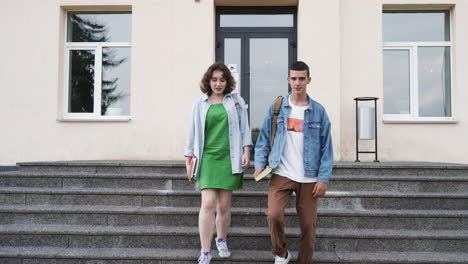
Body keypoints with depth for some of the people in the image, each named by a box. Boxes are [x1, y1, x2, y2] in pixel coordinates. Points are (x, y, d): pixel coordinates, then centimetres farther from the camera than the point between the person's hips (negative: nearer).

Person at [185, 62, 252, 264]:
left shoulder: (236, 101, 8)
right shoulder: (200, 104, 7)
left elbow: (244, 128, 9)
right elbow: (194, 132, 11)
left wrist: (246, 151, 1)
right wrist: (189, 157, 8)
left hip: (229, 158, 1)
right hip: (207, 158, -1)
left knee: (224, 205, 6)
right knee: (208, 203, -11)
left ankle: (221, 241, 31)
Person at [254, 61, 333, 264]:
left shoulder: (318, 111, 1)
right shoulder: (276, 108, 2)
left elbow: (326, 147, 0)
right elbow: (264, 139, 6)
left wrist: (323, 178, -6)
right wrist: (260, 164, -7)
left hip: (309, 178, 1)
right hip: (281, 175, 0)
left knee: (308, 224, 5)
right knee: (274, 215, -16)